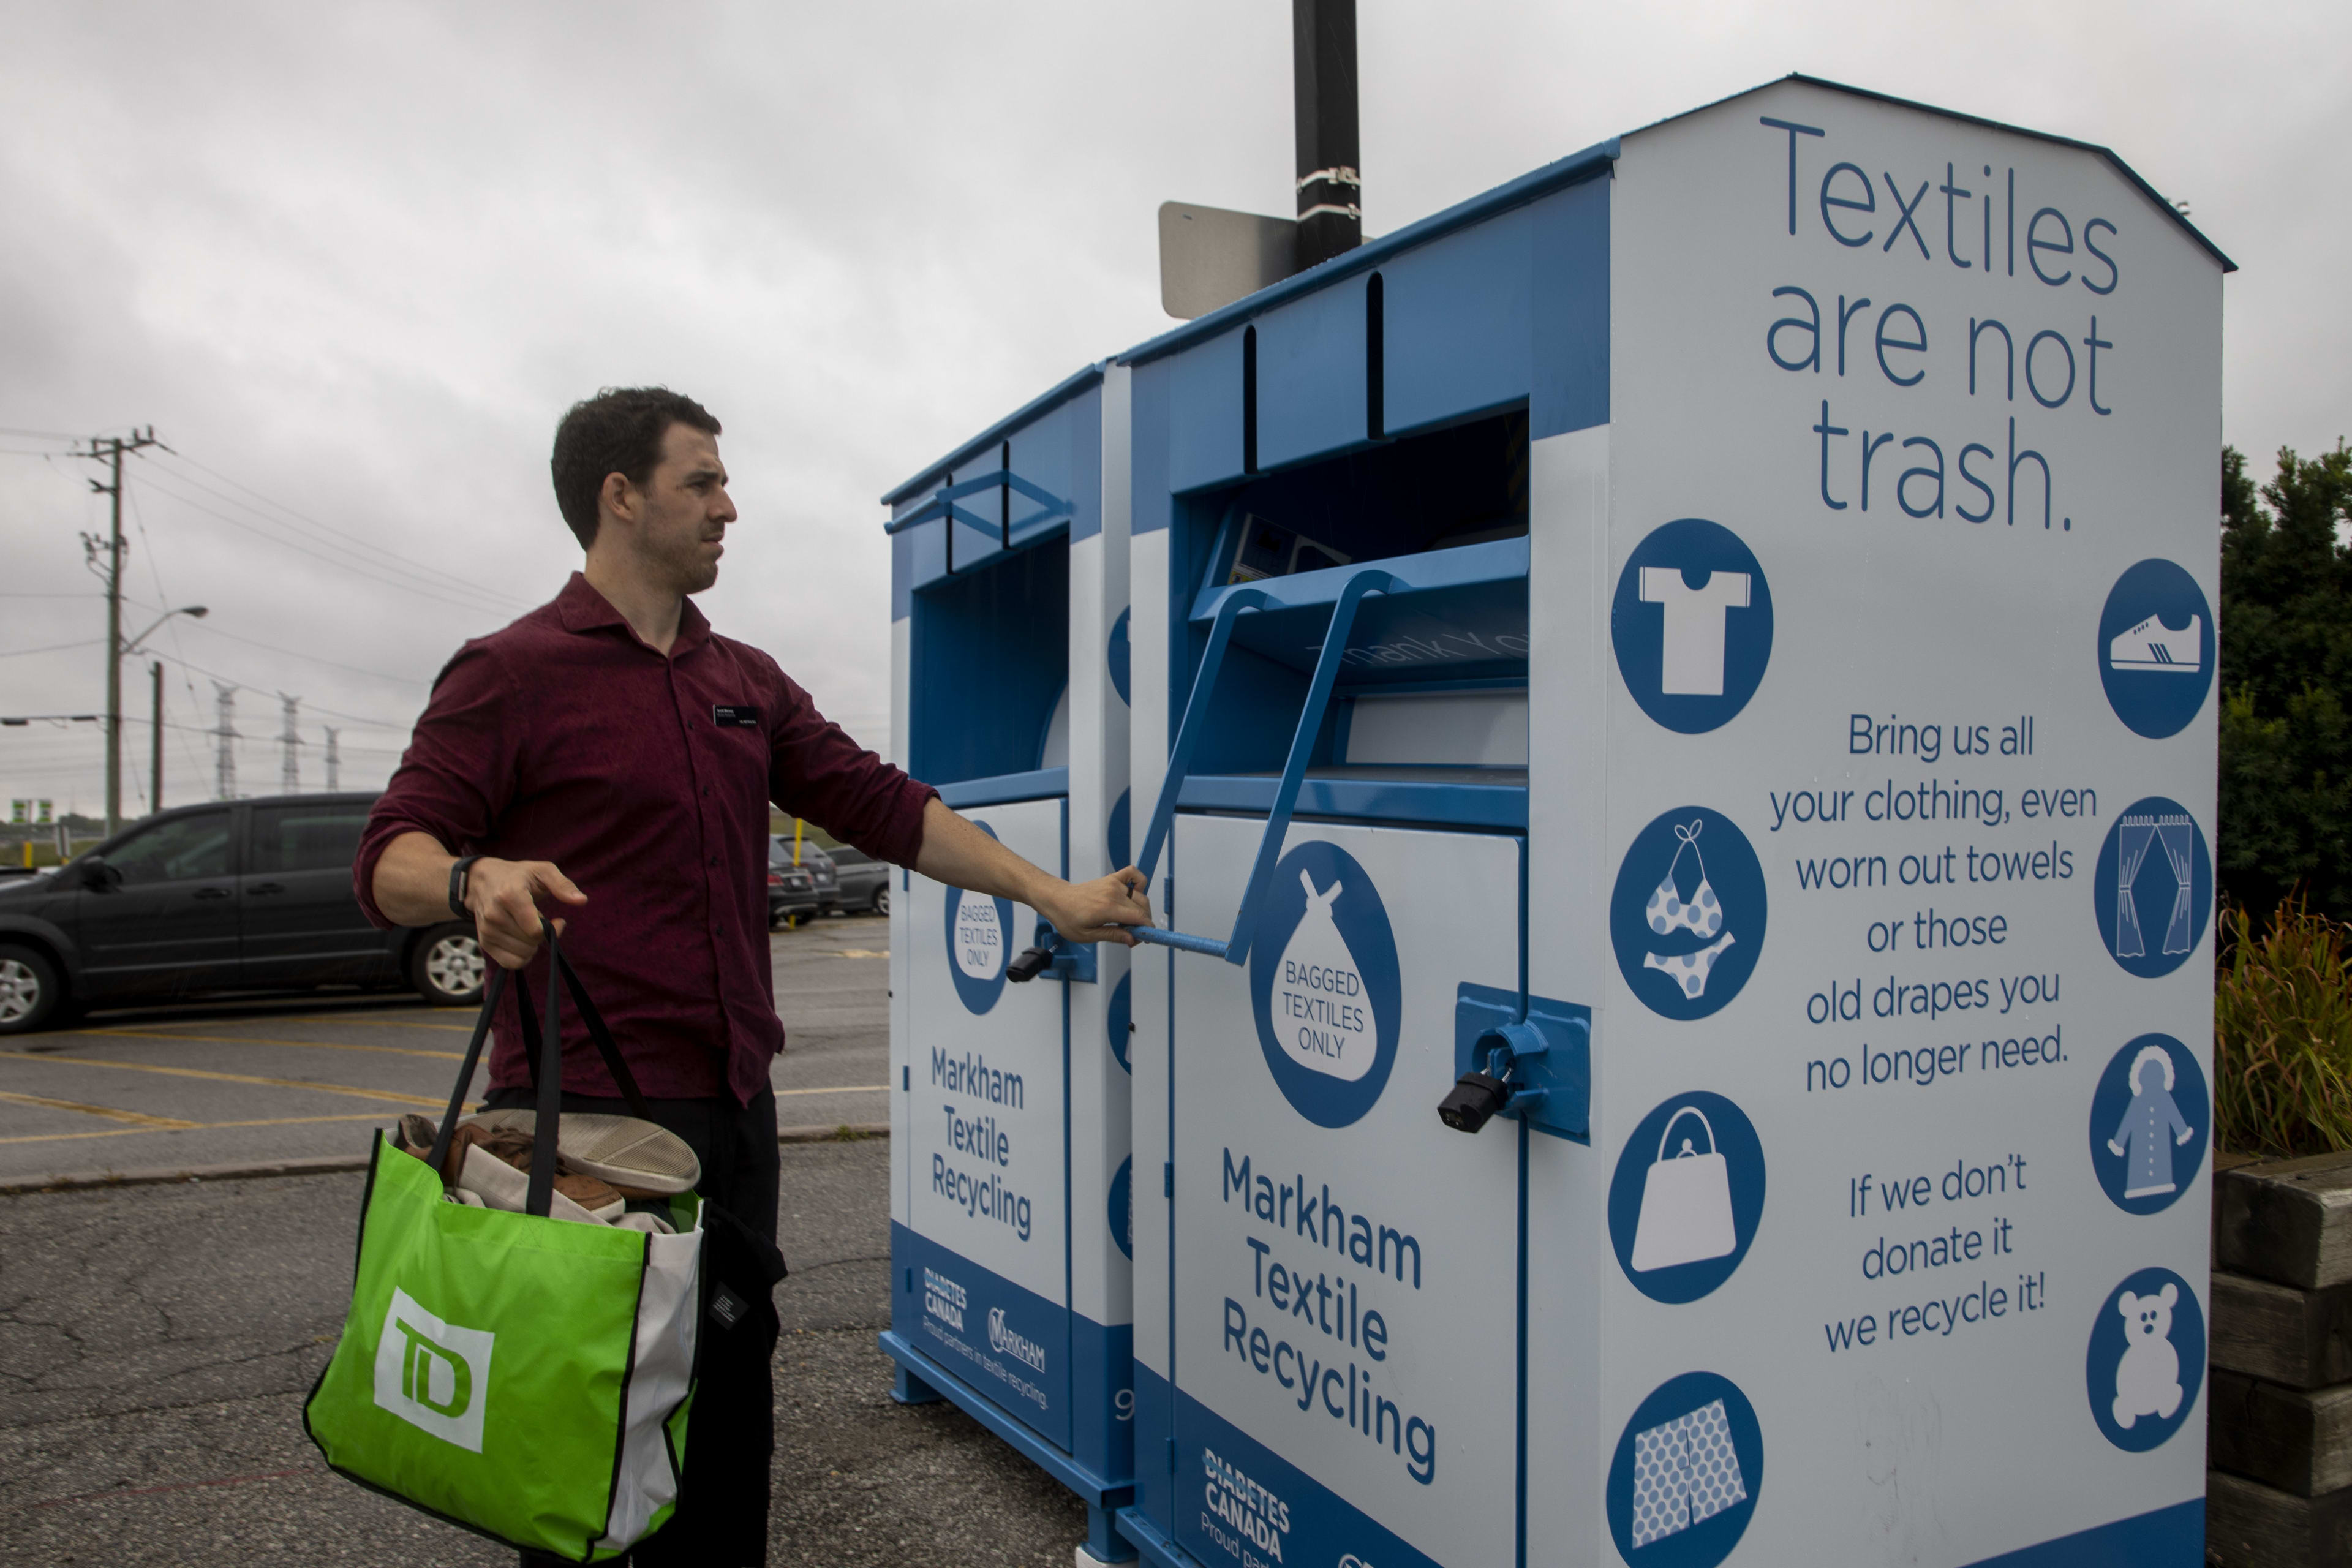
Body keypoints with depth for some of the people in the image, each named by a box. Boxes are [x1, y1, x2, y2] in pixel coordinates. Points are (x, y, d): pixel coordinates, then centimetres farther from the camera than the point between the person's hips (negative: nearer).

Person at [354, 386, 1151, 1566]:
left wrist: (1051, 895, 6)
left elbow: (877, 804, 12)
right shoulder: (512, 674, -6)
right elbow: (391, 857, -10)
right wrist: (477, 878, -33)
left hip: (734, 1112, 7)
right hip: (584, 1117, -6)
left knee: (728, 1406, 16)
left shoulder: (746, 683, 14)